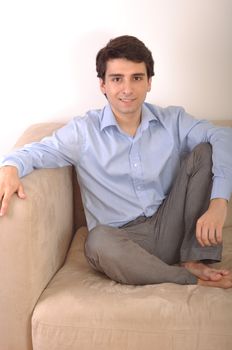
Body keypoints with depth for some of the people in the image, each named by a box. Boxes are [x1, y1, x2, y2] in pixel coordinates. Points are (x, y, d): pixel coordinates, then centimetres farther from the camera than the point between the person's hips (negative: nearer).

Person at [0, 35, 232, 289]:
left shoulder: (173, 121, 6)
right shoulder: (84, 131, 2)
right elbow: (38, 151, -2)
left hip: (171, 228, 3)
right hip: (125, 240, -2)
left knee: (204, 150, -11)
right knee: (98, 241, -38)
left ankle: (195, 261, -12)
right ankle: (193, 279, -18)